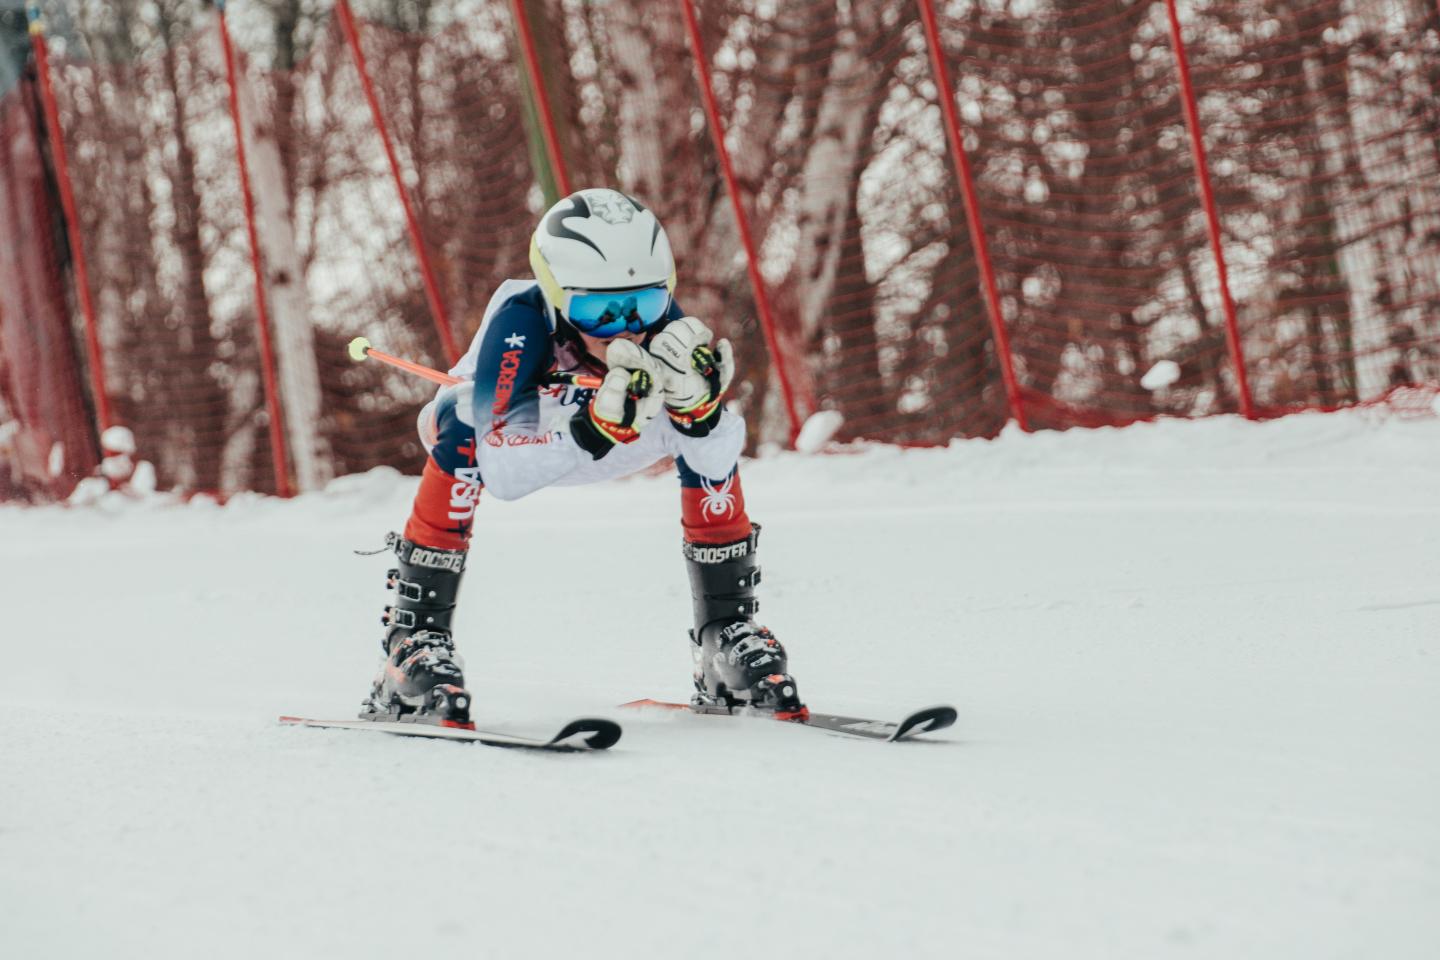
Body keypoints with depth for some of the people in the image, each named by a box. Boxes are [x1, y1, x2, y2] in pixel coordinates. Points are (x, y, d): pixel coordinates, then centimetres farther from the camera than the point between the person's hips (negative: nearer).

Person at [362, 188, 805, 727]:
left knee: (712, 433, -20)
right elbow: (501, 476, -46)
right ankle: (412, 637, -26)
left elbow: (717, 463, -30)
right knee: (460, 426, -36)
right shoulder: (520, 319, -40)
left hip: (605, 446, 3)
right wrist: (597, 429, -58)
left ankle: (728, 633, -5)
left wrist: (697, 401, -50)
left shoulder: (662, 324, -30)